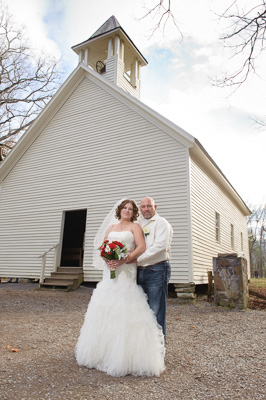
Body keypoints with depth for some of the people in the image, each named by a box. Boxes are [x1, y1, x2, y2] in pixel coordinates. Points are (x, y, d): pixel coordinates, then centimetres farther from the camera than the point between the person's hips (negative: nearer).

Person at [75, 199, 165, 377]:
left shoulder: (135, 226, 3)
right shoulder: (112, 227, 17)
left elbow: (141, 247, -9)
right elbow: (101, 246, 14)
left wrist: (123, 260, -18)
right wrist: (106, 258, -7)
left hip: (126, 270, -5)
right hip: (110, 270, 5)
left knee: (124, 310, -8)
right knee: (105, 308, 6)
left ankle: (125, 356, 2)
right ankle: (104, 351, 18)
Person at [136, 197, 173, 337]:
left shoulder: (161, 222, -3)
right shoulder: (138, 224, 18)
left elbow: (160, 246, -17)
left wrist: (137, 258, -19)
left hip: (156, 271, -6)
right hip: (140, 271, 6)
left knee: (156, 311, -1)